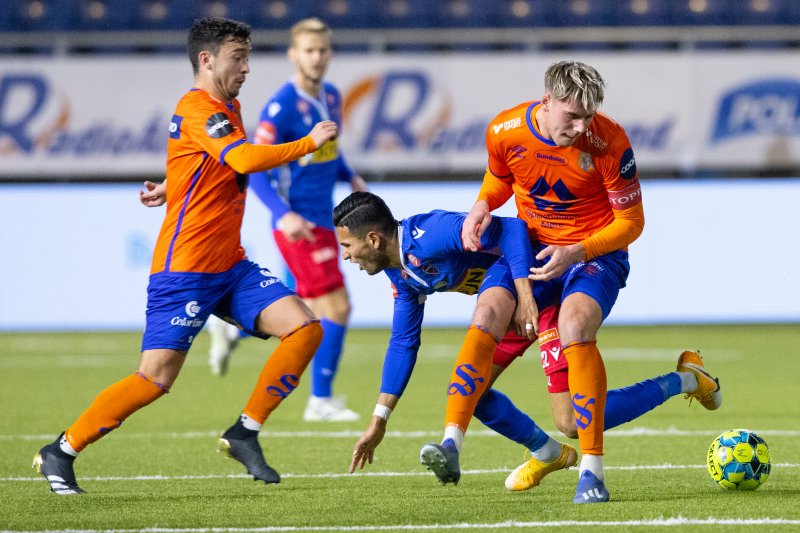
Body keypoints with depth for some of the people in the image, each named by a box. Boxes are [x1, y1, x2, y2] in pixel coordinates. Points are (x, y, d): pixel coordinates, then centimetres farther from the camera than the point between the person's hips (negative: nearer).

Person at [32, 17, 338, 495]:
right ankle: (61, 453, 4)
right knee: (156, 379, -10)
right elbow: (246, 159, -31)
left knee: (305, 327, -6)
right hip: (186, 270, -9)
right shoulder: (197, 110, -15)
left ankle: (245, 433, 2)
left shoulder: (228, 109, 14)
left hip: (230, 266, 9)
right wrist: (309, 144, -20)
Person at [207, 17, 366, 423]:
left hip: (320, 219, 8)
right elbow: (255, 169, -18)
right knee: (336, 308, -10)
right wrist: (284, 214, -31)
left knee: (312, 312, 16)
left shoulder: (331, 97, 8)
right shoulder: (281, 107, -17)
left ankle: (231, 332, 33)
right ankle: (321, 401, 1)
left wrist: (352, 179, 8)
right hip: (299, 222, -8)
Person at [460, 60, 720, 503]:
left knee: (574, 328, -31)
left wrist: (576, 253, -26)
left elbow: (631, 222, -12)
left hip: (596, 252, -6)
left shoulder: (608, 142, -22)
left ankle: (592, 471, -32)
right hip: (532, 250, 6)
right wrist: (482, 206, -9)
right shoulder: (504, 131, -12)